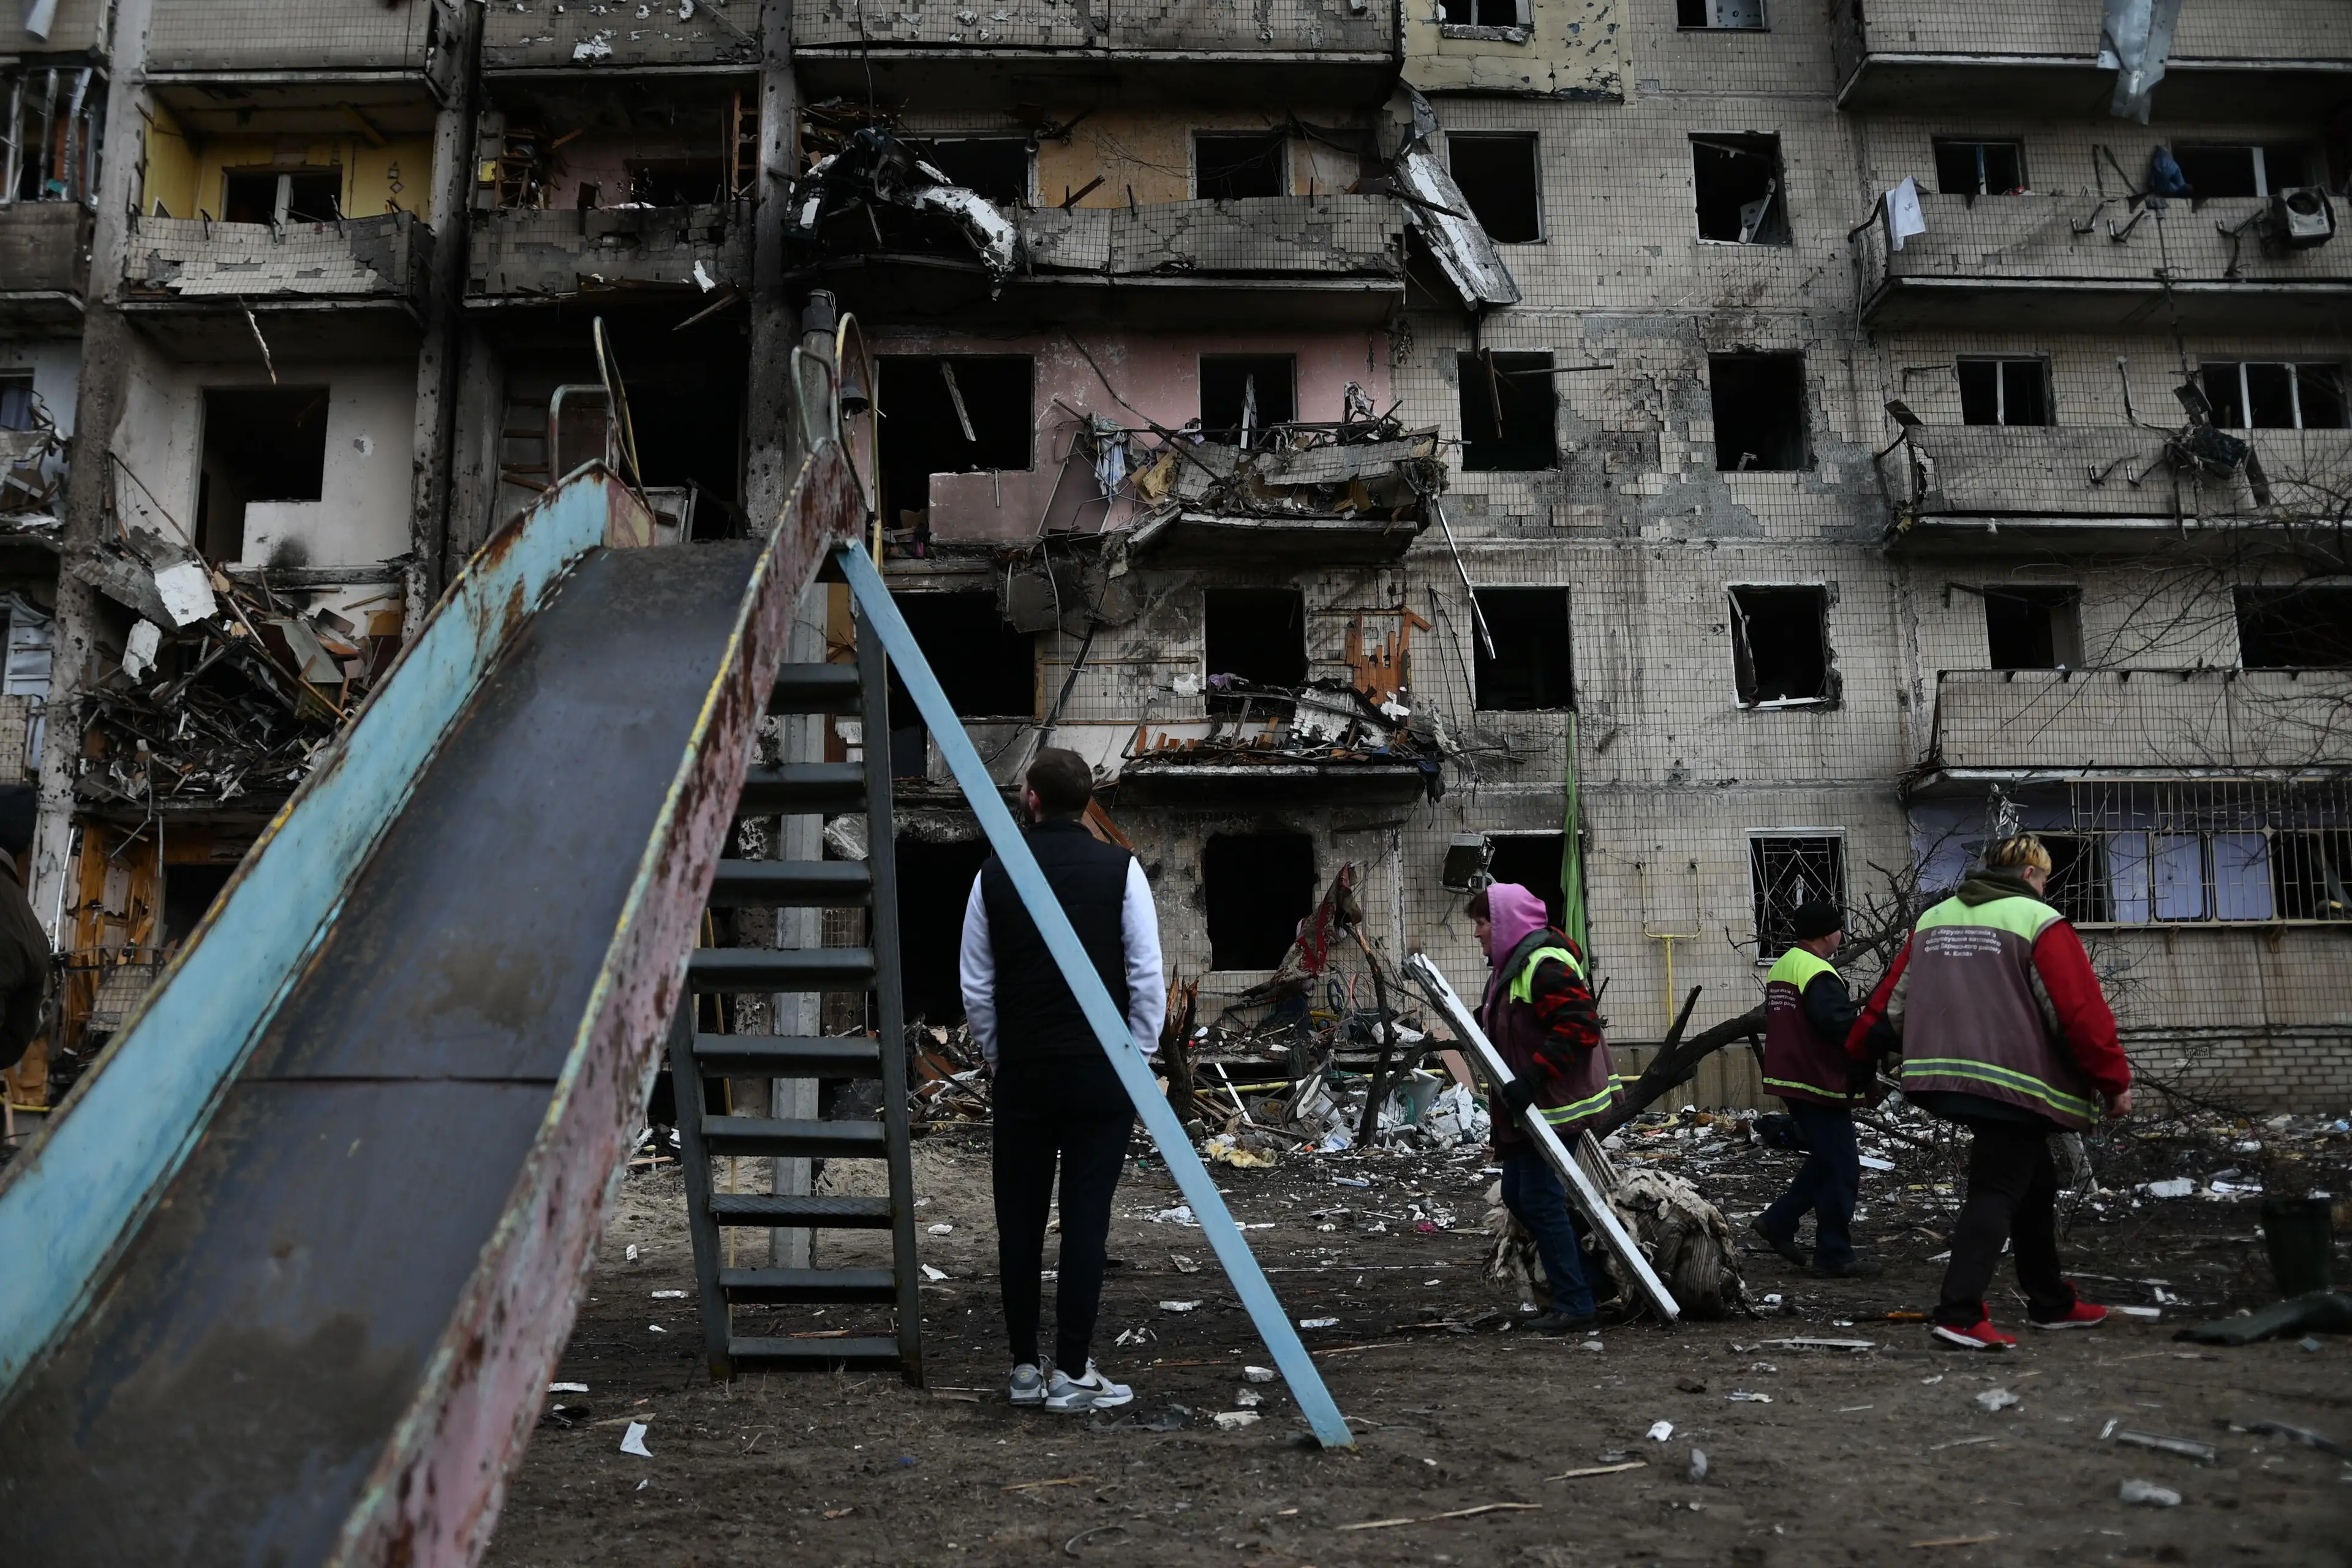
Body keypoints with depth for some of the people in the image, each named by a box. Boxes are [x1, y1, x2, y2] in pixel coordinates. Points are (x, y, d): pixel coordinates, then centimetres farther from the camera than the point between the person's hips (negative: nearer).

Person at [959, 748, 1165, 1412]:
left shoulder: (995, 874, 1)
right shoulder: (1119, 869, -4)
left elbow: (976, 986, 5)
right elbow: (1147, 976, -6)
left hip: (1021, 1072, 2)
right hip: (1102, 1072, -1)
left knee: (1019, 1219, 11)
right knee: (1086, 1219, 2)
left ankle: (1024, 1367, 19)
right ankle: (1072, 1374, 5)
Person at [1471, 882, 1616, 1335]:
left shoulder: (1545, 964, -19)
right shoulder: (1511, 965, 14)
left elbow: (1579, 1027, -27)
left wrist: (1532, 1079, -30)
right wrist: (1477, 1024, 10)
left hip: (1555, 1107, -11)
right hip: (1526, 1108, 11)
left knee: (1540, 1200, -7)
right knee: (1516, 1195, 14)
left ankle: (1576, 1308, 2)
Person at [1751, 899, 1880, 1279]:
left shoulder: (1781, 968, 15)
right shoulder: (1818, 974, -17)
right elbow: (1840, 1025, -27)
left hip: (1790, 1078, 10)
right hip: (1820, 1083, -10)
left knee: (1825, 1160, 18)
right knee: (1841, 1169, -3)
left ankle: (1777, 1222, 17)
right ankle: (1835, 1256, 1)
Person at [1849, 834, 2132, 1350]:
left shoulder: (1932, 920, 15)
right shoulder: (2040, 922, -6)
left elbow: (1890, 1000, 16)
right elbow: (2083, 1011, -10)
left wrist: (1860, 1059, 25)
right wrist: (2114, 1080, -2)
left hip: (1945, 1075, 8)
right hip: (2012, 1082, -8)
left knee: (2035, 1185, 21)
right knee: (1995, 1193, -6)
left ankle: (2051, 1302, 31)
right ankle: (1960, 1314, -15)